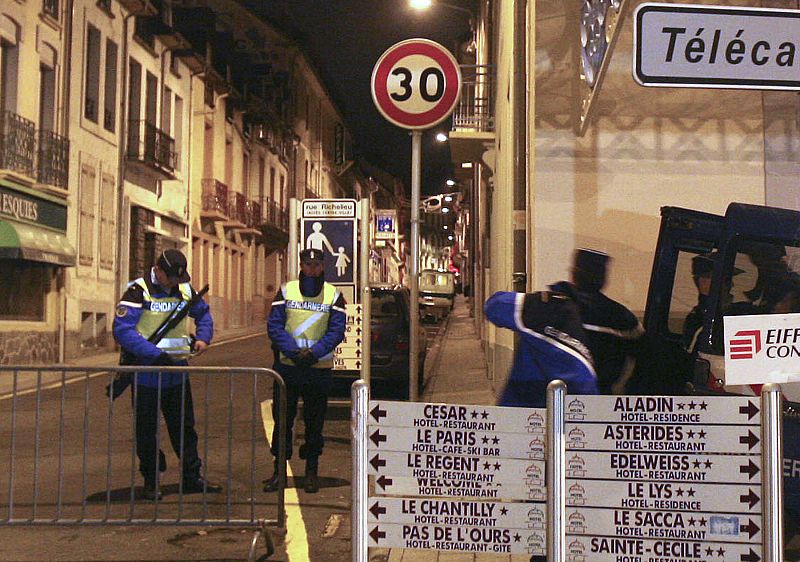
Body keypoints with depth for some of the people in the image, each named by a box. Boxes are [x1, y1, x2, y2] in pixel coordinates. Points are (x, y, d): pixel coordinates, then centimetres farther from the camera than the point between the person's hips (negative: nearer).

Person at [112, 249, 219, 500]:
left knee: (184, 426, 11)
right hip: (146, 369, -5)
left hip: (177, 368, 6)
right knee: (147, 430, 4)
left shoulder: (185, 289, 6)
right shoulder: (138, 291, -13)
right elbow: (122, 329, -22)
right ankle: (151, 482, 14)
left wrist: (203, 338, 3)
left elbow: (203, 313, 23)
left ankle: (192, 477, 19)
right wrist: (155, 354, -28)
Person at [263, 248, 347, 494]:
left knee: (315, 421, 6)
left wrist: (314, 352, -18)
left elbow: (336, 330, -4)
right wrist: (293, 351, -17)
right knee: (282, 419, 4)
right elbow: (274, 325, -3)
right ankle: (279, 470, 13)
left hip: (319, 367, 0)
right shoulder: (286, 291, 3)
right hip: (287, 365, 0)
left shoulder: (333, 295, 3)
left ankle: (311, 471, 17)